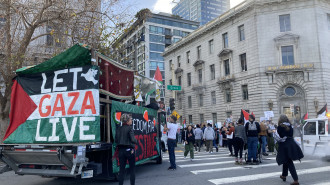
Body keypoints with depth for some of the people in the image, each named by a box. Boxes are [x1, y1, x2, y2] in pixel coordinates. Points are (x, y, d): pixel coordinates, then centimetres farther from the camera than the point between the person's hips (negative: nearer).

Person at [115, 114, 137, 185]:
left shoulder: (119, 129, 5)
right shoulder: (130, 128, -11)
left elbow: (116, 140, 5)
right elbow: (133, 139, -17)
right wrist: (136, 141, 4)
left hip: (121, 150, 5)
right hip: (129, 149, -5)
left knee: (121, 169, 10)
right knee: (132, 168, 9)